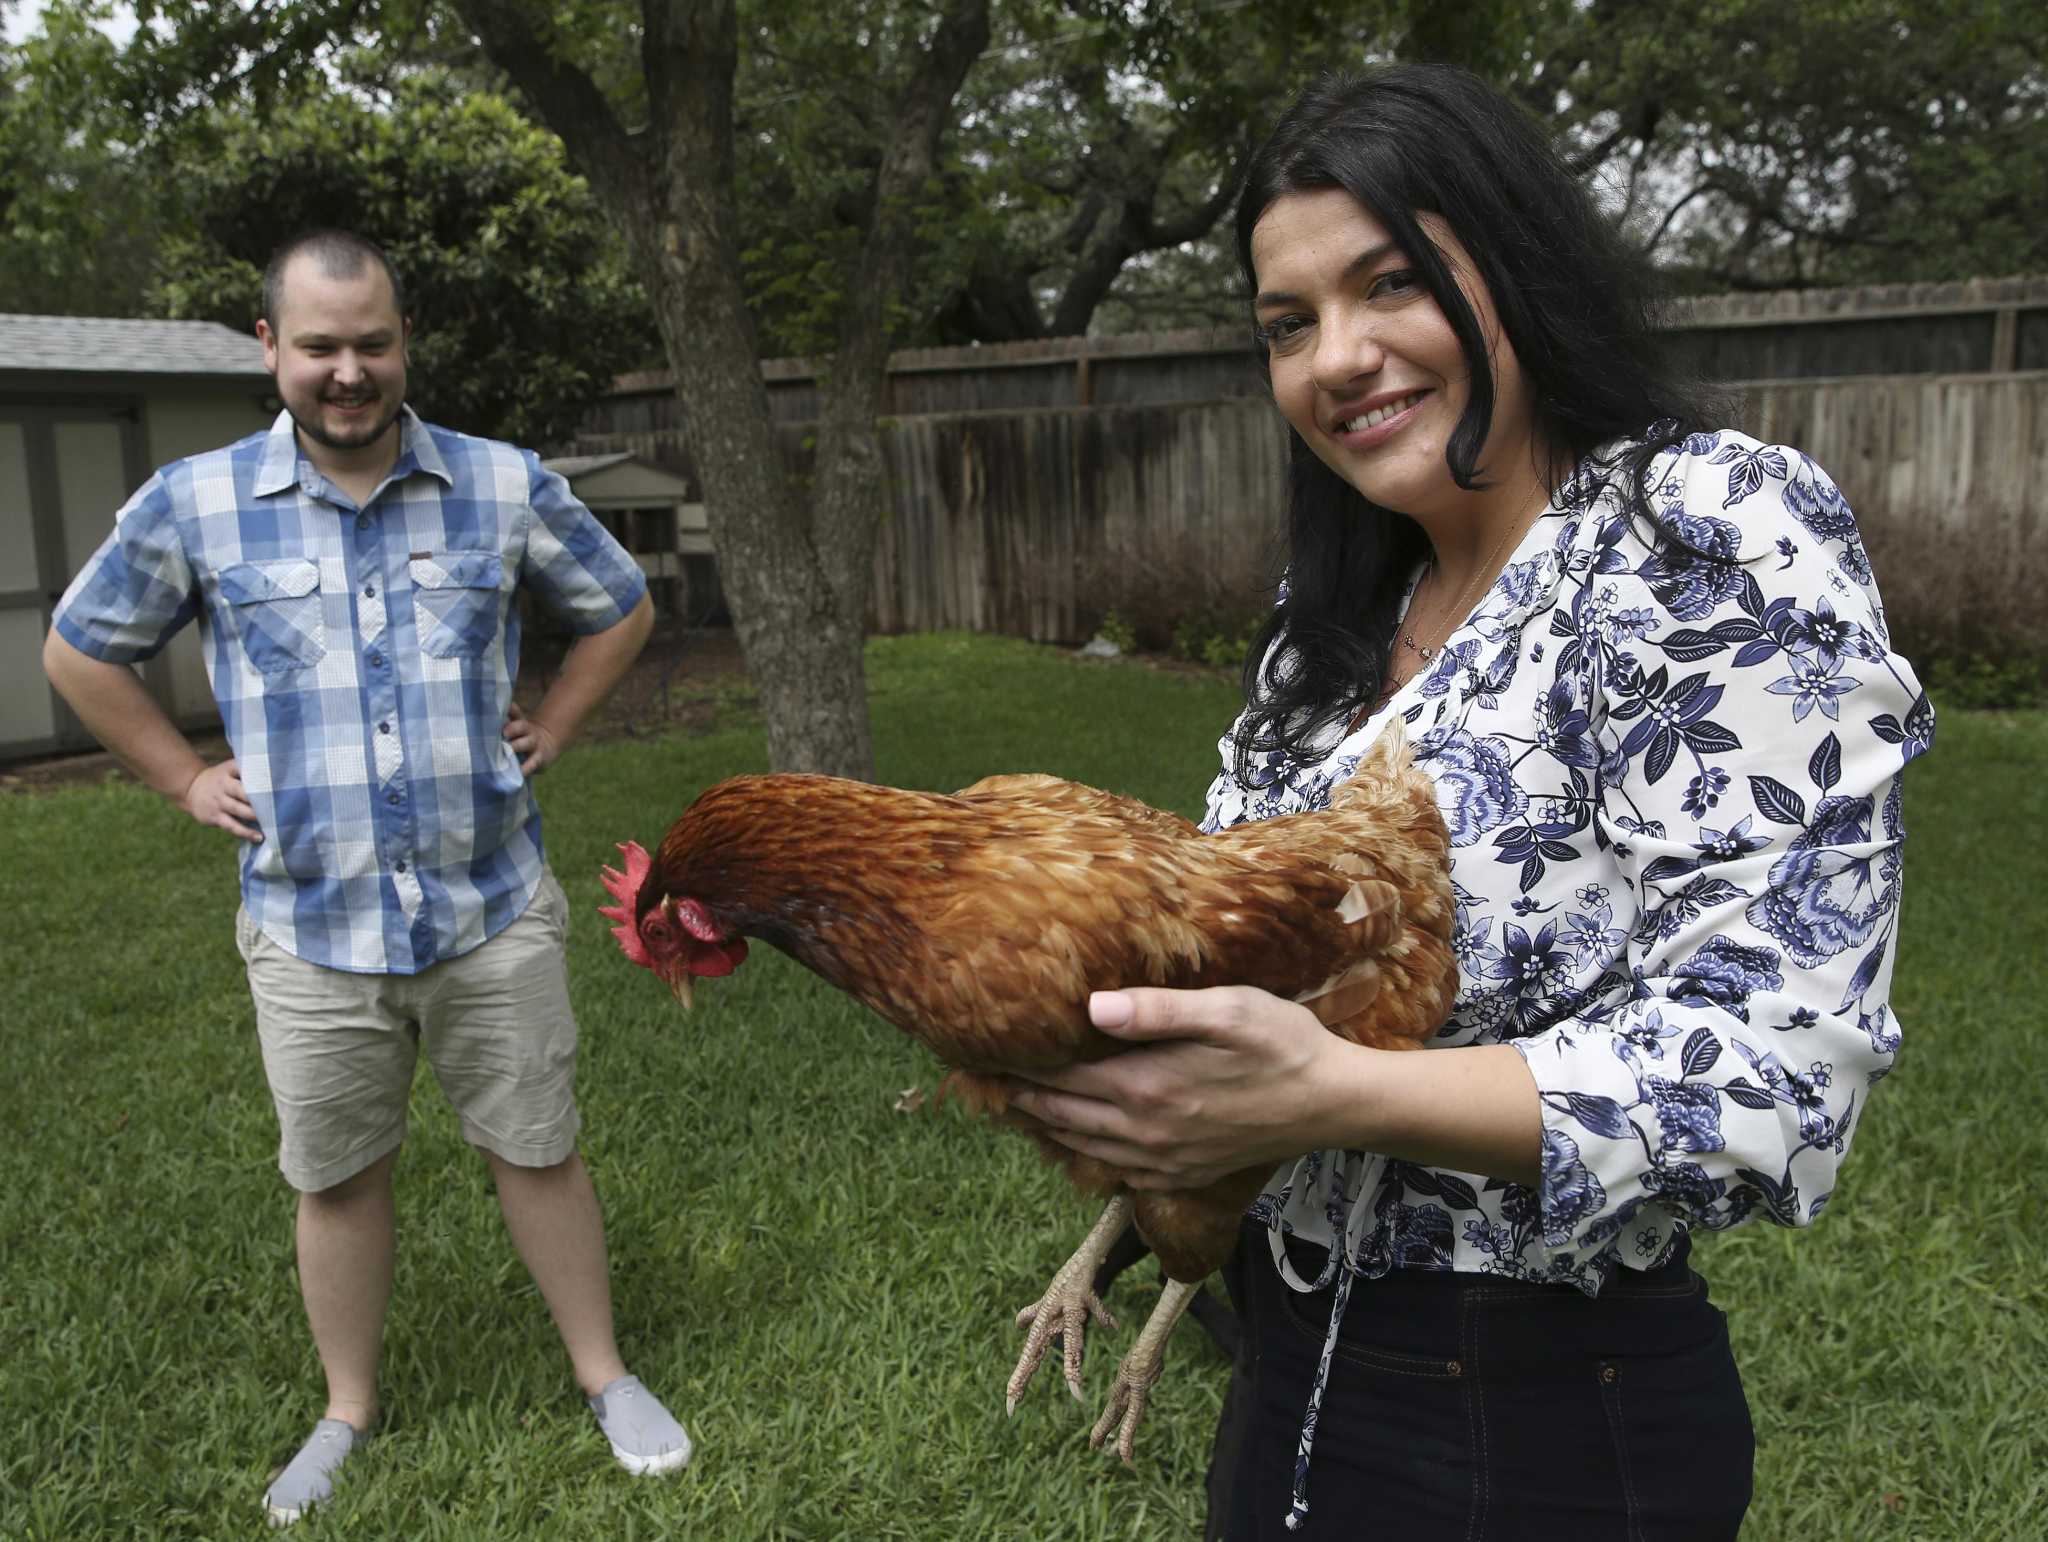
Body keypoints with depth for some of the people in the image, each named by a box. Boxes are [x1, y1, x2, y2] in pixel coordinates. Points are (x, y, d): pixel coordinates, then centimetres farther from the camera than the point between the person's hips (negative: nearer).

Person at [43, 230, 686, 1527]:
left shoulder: (506, 486, -2)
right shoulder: (194, 506, -2)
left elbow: (622, 609, 14)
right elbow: (82, 653, 12)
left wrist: (549, 734, 5)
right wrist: (187, 781, 5)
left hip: (494, 909, 0)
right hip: (310, 924, 1)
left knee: (539, 1149, 9)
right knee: (335, 1176, 13)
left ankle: (606, 1375, 28)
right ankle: (348, 1411, 33)